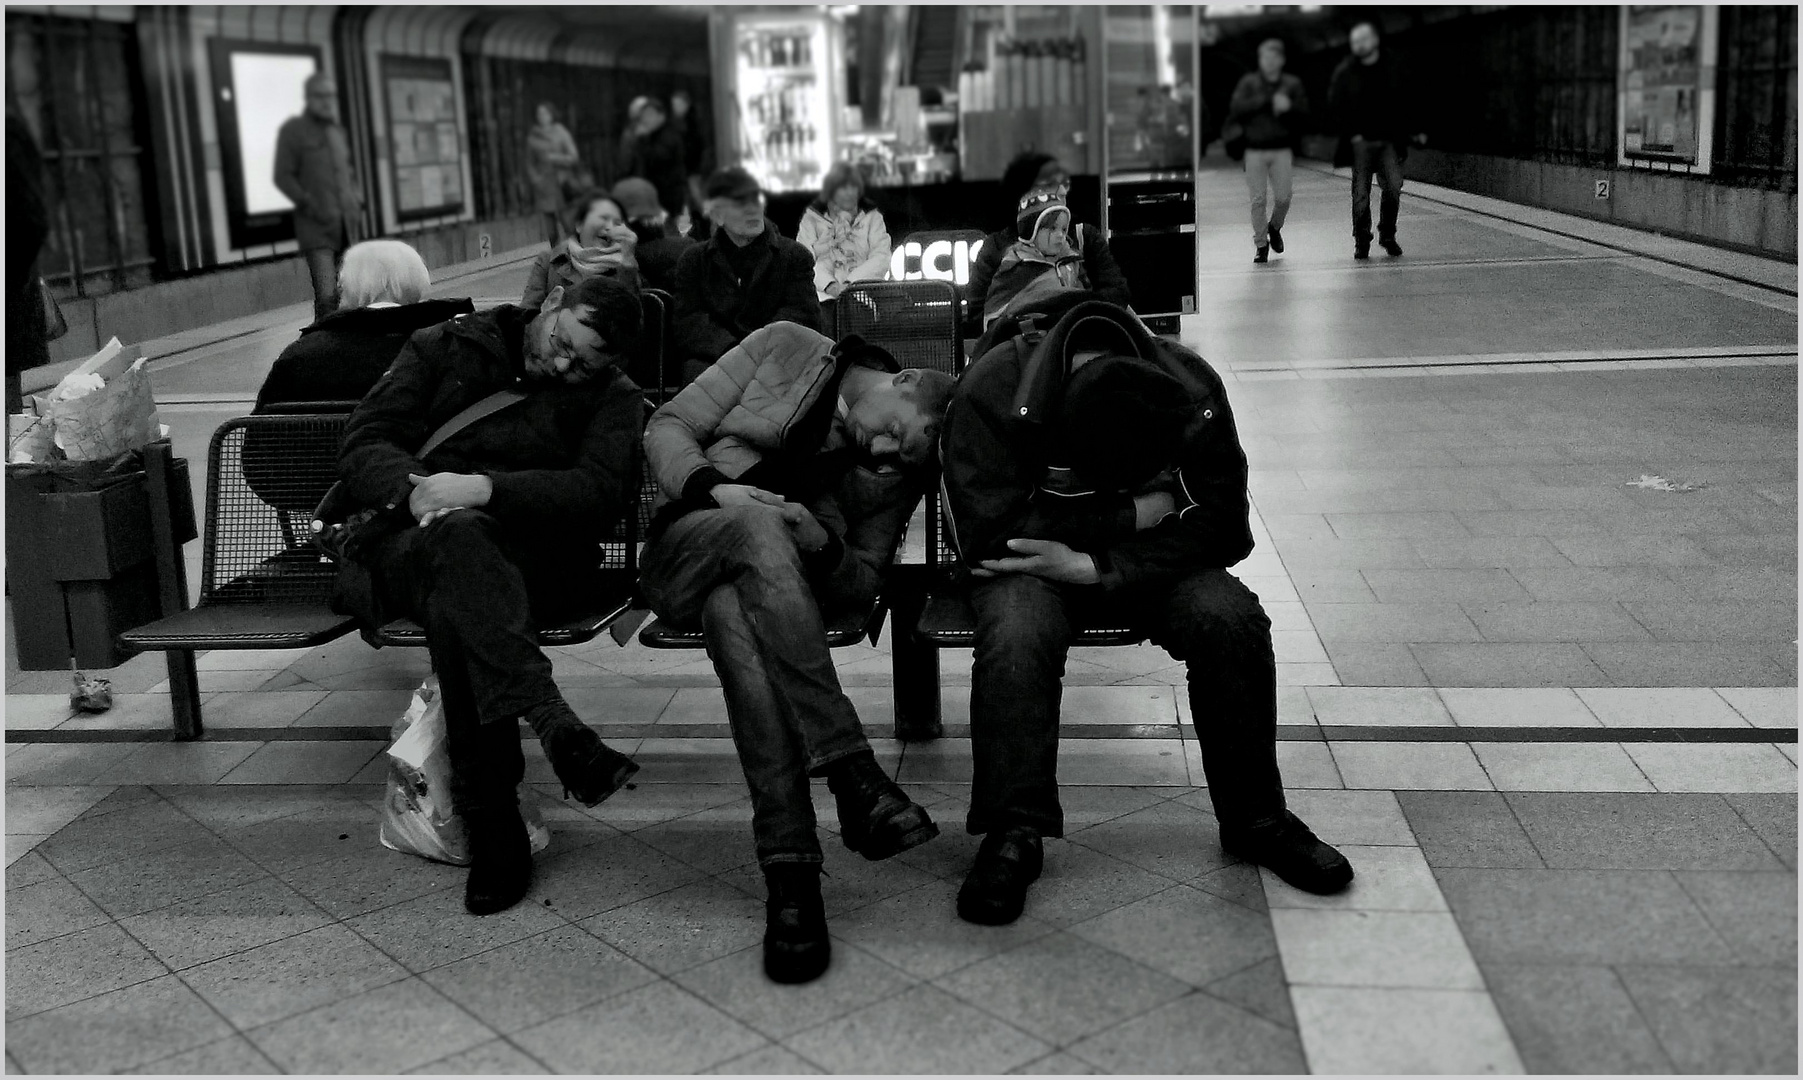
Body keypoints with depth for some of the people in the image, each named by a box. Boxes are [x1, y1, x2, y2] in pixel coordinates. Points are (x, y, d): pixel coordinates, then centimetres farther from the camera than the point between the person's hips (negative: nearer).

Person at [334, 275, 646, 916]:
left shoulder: (613, 398, 12)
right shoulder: (444, 349, 14)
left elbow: (602, 492, -8)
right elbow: (361, 443, 6)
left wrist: (487, 489, -22)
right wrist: (415, 487, -18)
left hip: (535, 561, 0)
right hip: (409, 543, 1)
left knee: (456, 599, -37)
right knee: (457, 540, -38)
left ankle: (491, 823, -39)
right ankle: (548, 720, -53)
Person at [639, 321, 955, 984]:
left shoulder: (901, 472, 8)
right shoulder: (786, 349, 2)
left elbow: (862, 585, 8)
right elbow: (668, 426, 1)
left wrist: (820, 546, -16)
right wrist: (714, 489, -20)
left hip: (771, 580, 1)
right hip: (685, 551, -1)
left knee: (735, 615, -38)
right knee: (759, 525, -38)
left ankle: (789, 870, -46)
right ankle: (850, 770, -44)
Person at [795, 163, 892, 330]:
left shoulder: (872, 216, 16)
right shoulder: (813, 217, 13)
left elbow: (881, 258, 2)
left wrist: (850, 283, -13)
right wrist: (830, 285, -17)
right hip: (824, 293, -1)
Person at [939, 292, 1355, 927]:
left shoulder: (1192, 387, -17)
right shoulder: (993, 391, -25)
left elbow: (1222, 528, -16)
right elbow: (987, 537, -27)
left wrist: (1091, 566, -27)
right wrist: (1131, 513, -24)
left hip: (1149, 558, 2)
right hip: (1031, 562, -2)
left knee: (1230, 618, -26)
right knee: (1015, 632, -35)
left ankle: (1256, 818, -7)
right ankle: (1012, 835, -22)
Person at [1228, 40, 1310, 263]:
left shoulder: (1292, 84, 8)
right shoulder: (1249, 83, 4)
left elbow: (1304, 110, 1)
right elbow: (1235, 110, -9)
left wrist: (1288, 107, -19)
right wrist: (1266, 100, -14)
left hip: (1282, 150, 1)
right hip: (1255, 150, -1)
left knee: (1283, 197, -2)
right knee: (1258, 200, -2)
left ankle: (1274, 228, 29)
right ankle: (1261, 245, 9)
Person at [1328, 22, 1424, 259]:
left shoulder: (1392, 68, 7)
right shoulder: (1345, 71, 1)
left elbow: (1406, 101, 13)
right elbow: (1335, 105, 1)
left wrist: (1415, 130, 8)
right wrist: (1351, 133, -7)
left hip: (1389, 141, 1)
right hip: (1360, 142, -1)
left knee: (1393, 187, -10)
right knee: (1360, 193, -2)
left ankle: (1387, 235, 9)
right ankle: (1361, 242, 8)